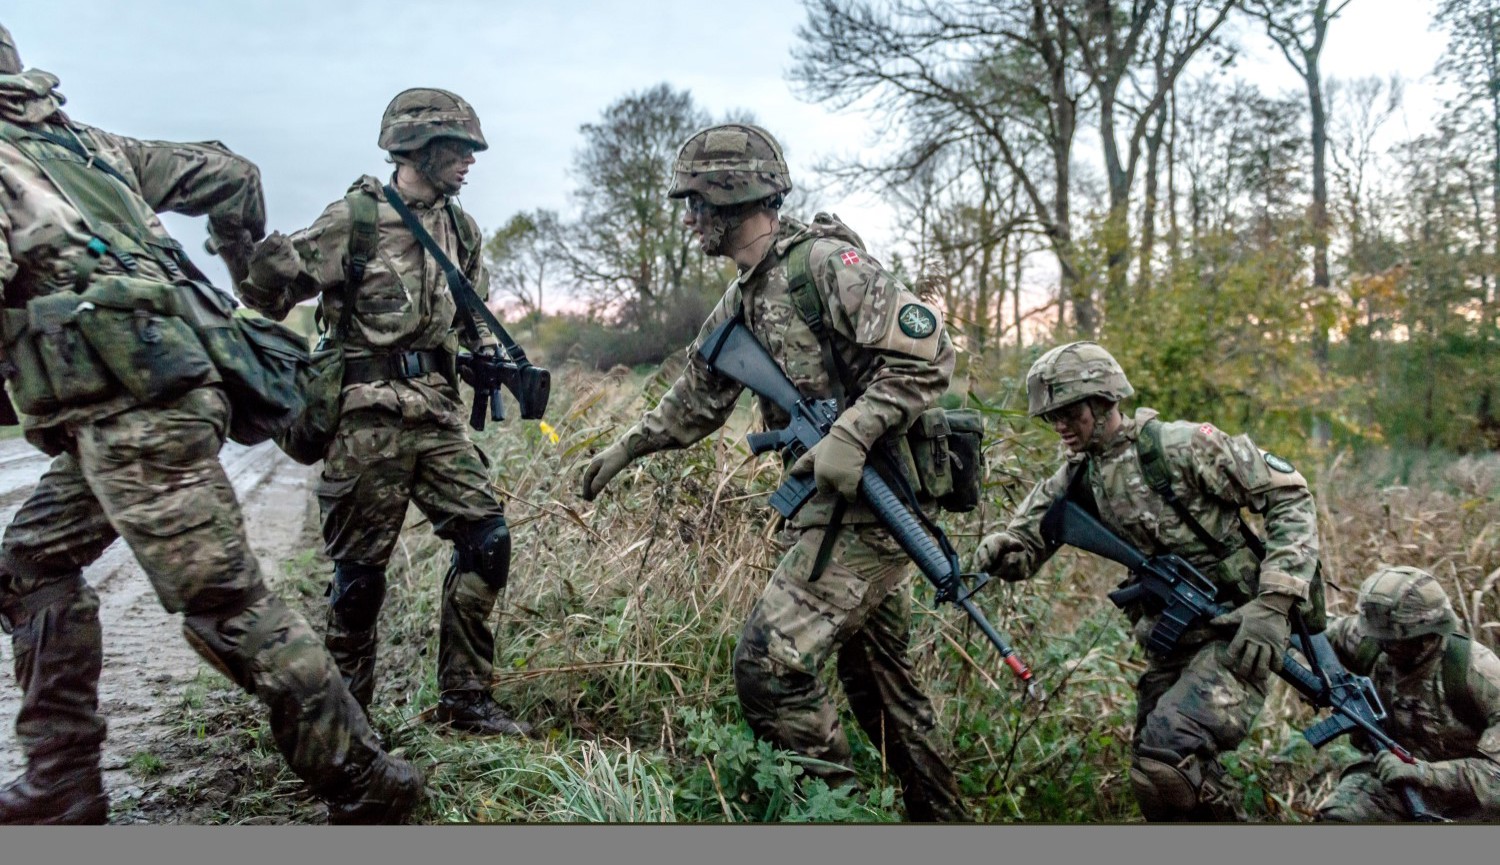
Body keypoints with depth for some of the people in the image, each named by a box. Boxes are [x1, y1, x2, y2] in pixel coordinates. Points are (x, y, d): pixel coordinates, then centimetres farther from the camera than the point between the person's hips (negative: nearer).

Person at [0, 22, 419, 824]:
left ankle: (365, 788, -1)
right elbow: (229, 173, 22)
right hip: (135, 406, 9)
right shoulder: (88, 144, 20)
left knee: (224, 602, -7)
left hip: (130, 411, -9)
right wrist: (251, 266, 38)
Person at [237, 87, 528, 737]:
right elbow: (269, 291, -5)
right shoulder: (355, 218, -7)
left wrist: (494, 355, 11)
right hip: (368, 417, -6)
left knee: (486, 540, -2)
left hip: (439, 414, 6)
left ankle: (464, 698, 11)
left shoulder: (460, 228, 13)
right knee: (361, 569, 3)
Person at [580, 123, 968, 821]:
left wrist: (852, 435, -25)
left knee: (769, 661, -14)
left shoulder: (824, 262, -14)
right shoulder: (740, 303, 14)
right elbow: (697, 398, 27)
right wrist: (627, 447, 27)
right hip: (826, 505, 9)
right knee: (878, 679, 17)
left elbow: (928, 351, -20)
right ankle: (939, 813, 32)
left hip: (867, 505, -9)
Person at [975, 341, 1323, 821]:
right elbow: (1024, 546, 6)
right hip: (1169, 643, 7)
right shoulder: (1076, 479, 6)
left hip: (1235, 634, -7)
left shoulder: (1182, 445, -12)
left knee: (1165, 759, -25)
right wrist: (1000, 550, -20)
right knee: (1152, 780, 10)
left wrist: (1273, 602, -18)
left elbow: (1290, 497, -9)